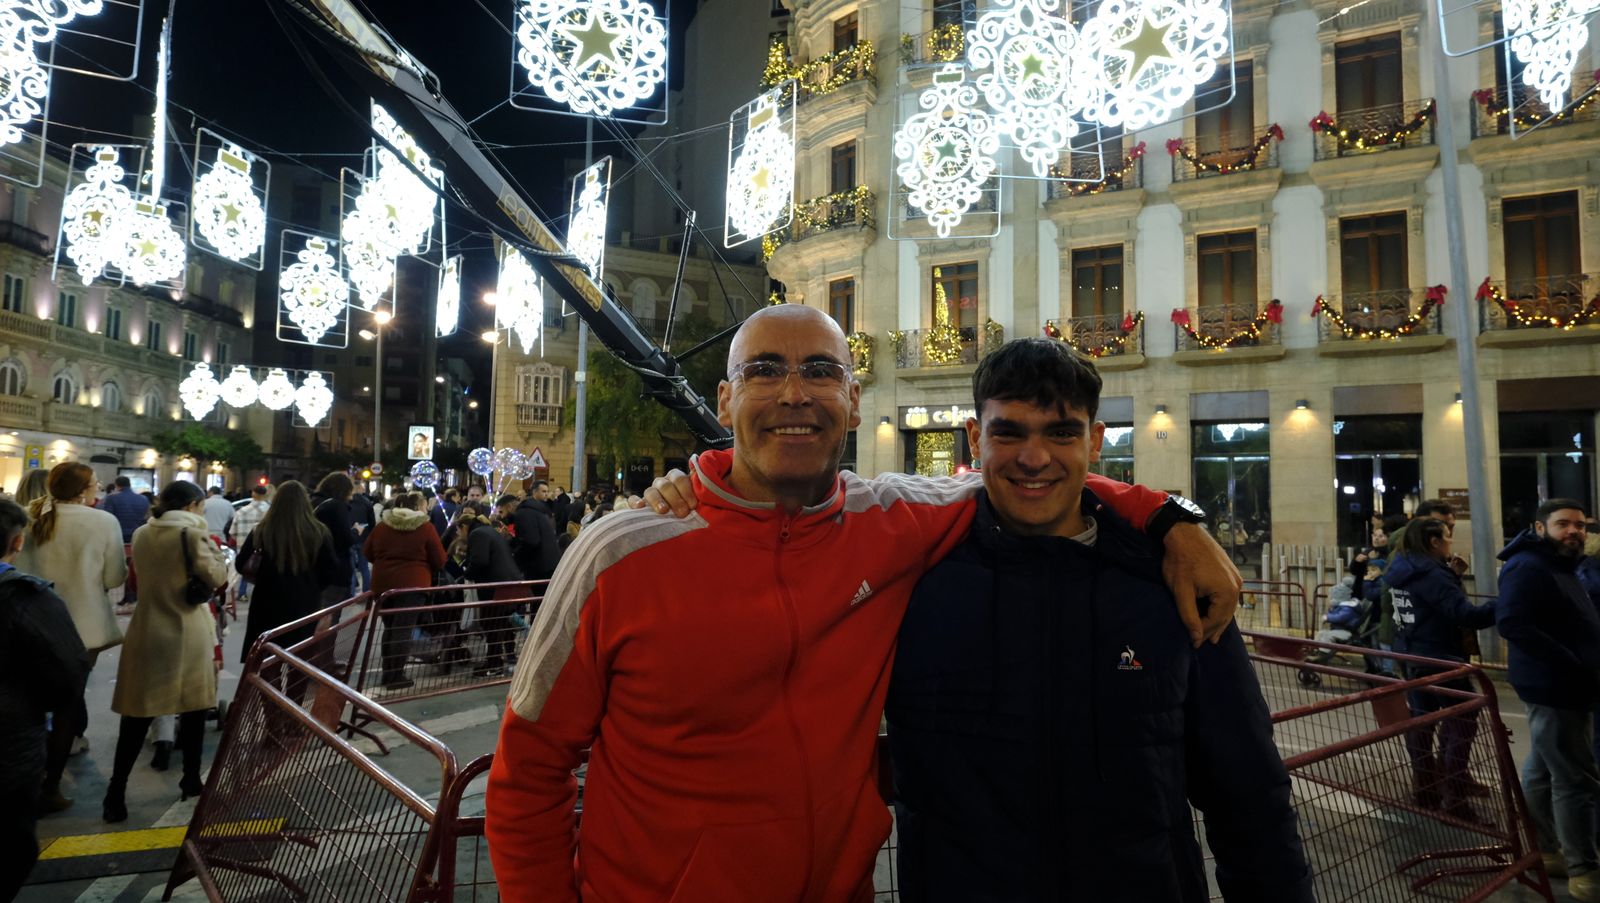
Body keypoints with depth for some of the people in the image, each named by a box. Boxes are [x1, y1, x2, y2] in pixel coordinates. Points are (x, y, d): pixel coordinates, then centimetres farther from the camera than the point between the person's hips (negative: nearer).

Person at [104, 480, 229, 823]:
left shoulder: (141, 534, 7)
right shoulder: (192, 533, -12)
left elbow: (140, 577, 19)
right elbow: (217, 577, -12)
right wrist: (208, 539, -3)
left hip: (147, 631, 5)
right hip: (188, 633, -4)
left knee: (138, 712, 6)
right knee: (193, 708, 10)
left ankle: (115, 793, 1)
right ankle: (191, 781, 20)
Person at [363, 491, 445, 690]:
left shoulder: (381, 527, 7)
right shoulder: (426, 528, -8)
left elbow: (369, 554, 16)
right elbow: (439, 561, -6)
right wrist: (421, 565, 15)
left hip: (383, 582, 5)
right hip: (412, 584, -5)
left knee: (389, 628, 17)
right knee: (403, 630, -2)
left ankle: (387, 673, 24)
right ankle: (396, 677, -1)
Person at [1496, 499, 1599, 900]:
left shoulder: (1558, 566, 16)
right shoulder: (1528, 569, -19)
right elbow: (1511, 623, -30)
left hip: (1562, 687, 11)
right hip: (1553, 688, -11)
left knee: (1542, 772, 17)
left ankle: (1544, 851, 29)